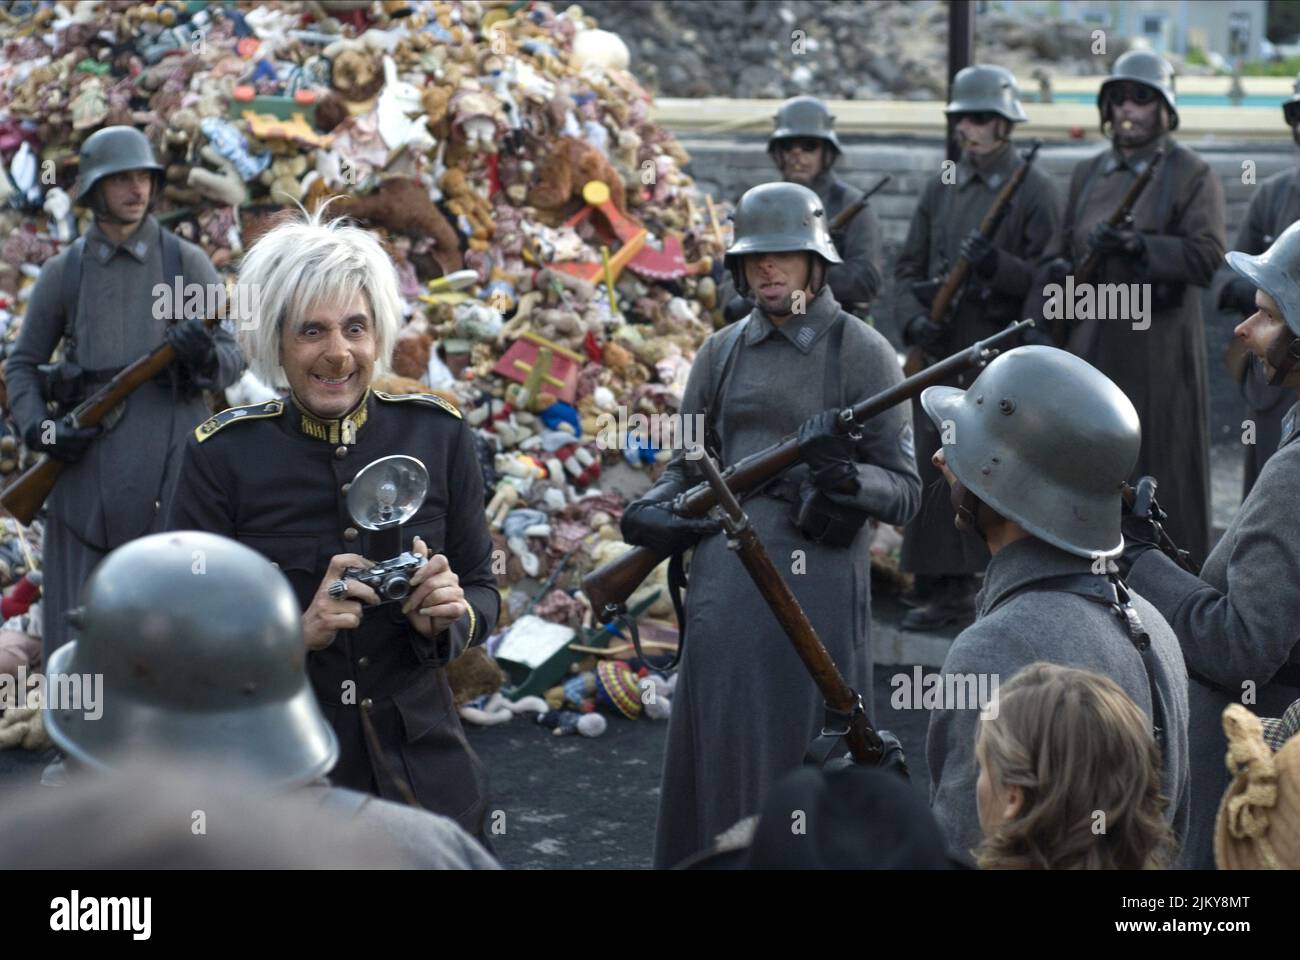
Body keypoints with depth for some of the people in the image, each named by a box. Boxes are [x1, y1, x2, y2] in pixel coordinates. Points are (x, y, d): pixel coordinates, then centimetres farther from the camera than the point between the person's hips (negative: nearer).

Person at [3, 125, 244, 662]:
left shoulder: (187, 262, 7)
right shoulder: (63, 272, 10)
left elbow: (233, 360, 7)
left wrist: (206, 356, -17)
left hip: (171, 449, -1)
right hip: (87, 452, 1)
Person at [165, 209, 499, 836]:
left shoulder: (439, 435, -3)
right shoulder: (221, 455, -9)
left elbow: (482, 590, 4)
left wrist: (449, 615, -18)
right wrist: (296, 633, -25)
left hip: (422, 768, 2)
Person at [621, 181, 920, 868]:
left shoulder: (861, 353, 0)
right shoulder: (722, 353, 12)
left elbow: (905, 492, -3)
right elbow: (687, 464, 19)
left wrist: (847, 477, -23)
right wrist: (655, 510, -2)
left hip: (817, 584, -4)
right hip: (725, 577, 4)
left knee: (805, 751, 0)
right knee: (721, 751, 6)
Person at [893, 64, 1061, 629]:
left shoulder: (1034, 191, -2)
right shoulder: (941, 190, 14)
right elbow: (908, 268, 14)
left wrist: (998, 266, -24)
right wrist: (913, 319, -5)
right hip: (942, 352, 5)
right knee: (938, 472, 5)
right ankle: (946, 591, 14)